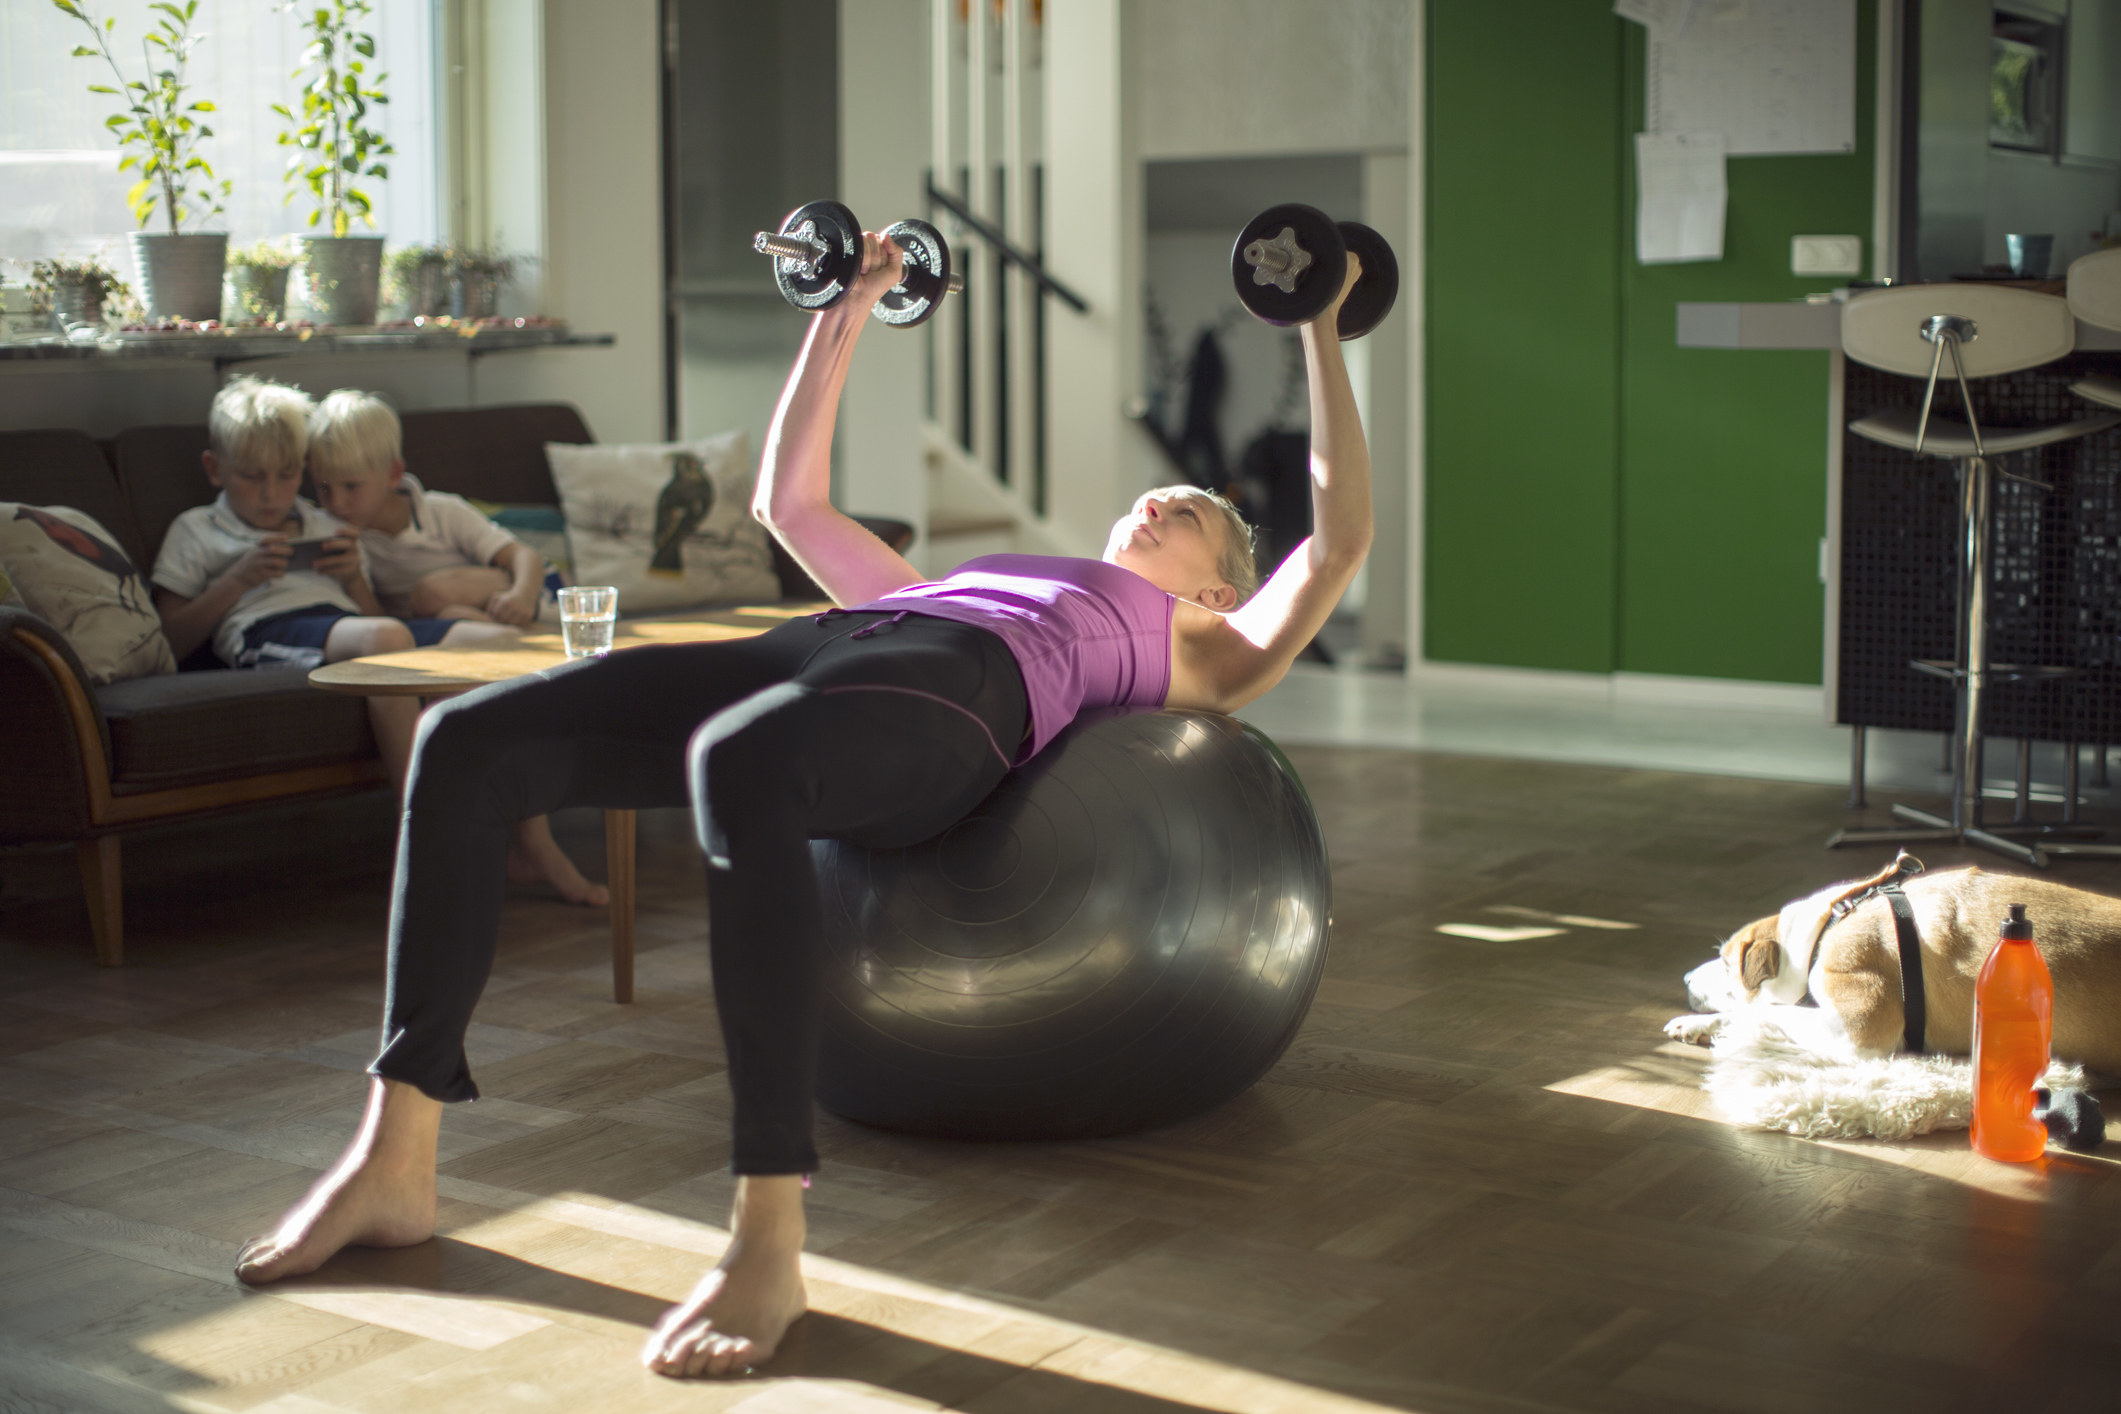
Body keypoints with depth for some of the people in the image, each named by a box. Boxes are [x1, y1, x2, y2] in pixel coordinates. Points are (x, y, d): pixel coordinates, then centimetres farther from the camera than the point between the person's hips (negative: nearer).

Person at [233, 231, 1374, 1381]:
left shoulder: (1210, 650, 30)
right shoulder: (944, 582, 43)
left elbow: (1338, 541, 17)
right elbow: (789, 501, 46)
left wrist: (1321, 331, 21)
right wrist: (842, 318, 46)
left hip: (956, 693, -6)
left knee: (739, 763, -42)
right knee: (469, 741, -18)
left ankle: (768, 1243, -40)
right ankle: (395, 1165, -16)